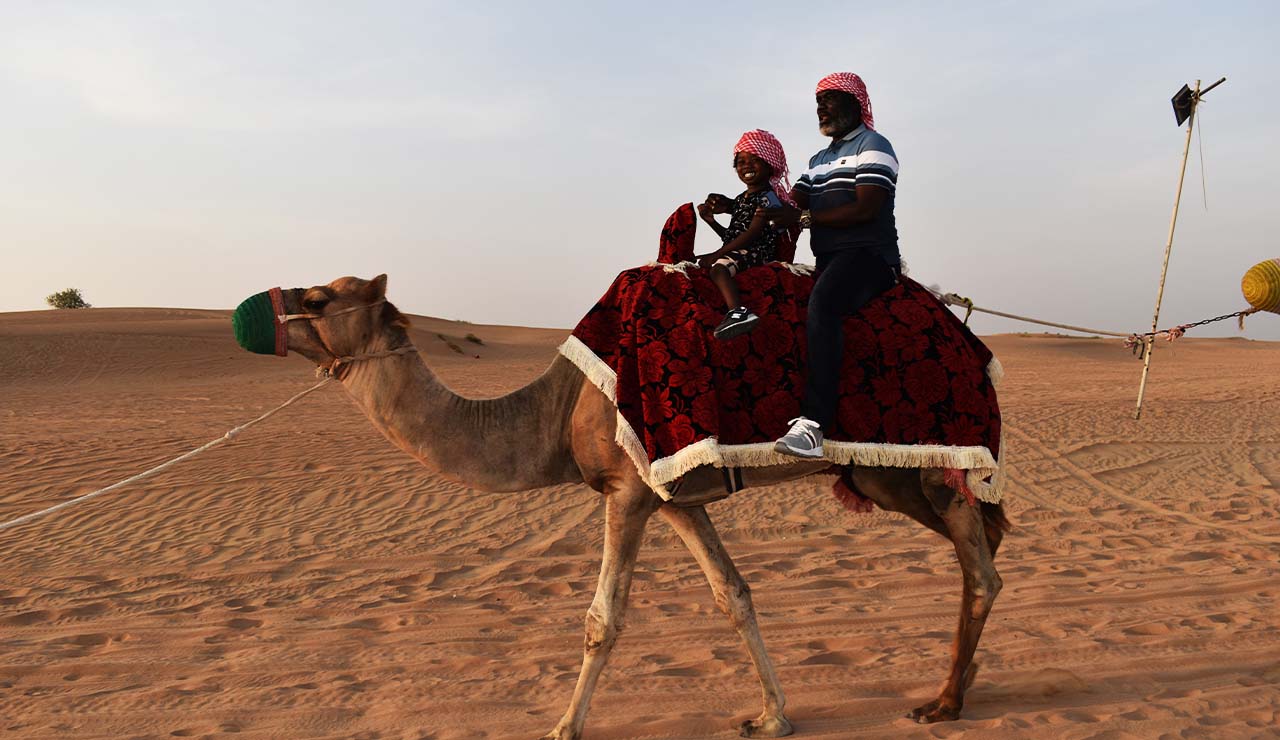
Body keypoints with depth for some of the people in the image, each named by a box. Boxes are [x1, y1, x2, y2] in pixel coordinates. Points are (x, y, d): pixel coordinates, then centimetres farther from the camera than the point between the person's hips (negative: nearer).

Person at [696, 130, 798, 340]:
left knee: (719, 266, -36)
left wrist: (717, 254, -21)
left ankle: (738, 312, -56)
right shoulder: (740, 199, 22)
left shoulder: (768, 197, -5)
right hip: (737, 252, 10)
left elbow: (752, 233, -17)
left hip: (757, 252, -10)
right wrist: (712, 221, 7)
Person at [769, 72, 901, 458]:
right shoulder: (818, 160, 28)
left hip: (869, 256, -10)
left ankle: (812, 422, -46)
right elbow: (793, 203, 15)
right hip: (828, 263, 10)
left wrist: (804, 217, -15)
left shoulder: (873, 146, 2)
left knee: (821, 303, -36)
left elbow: (865, 209, -13)